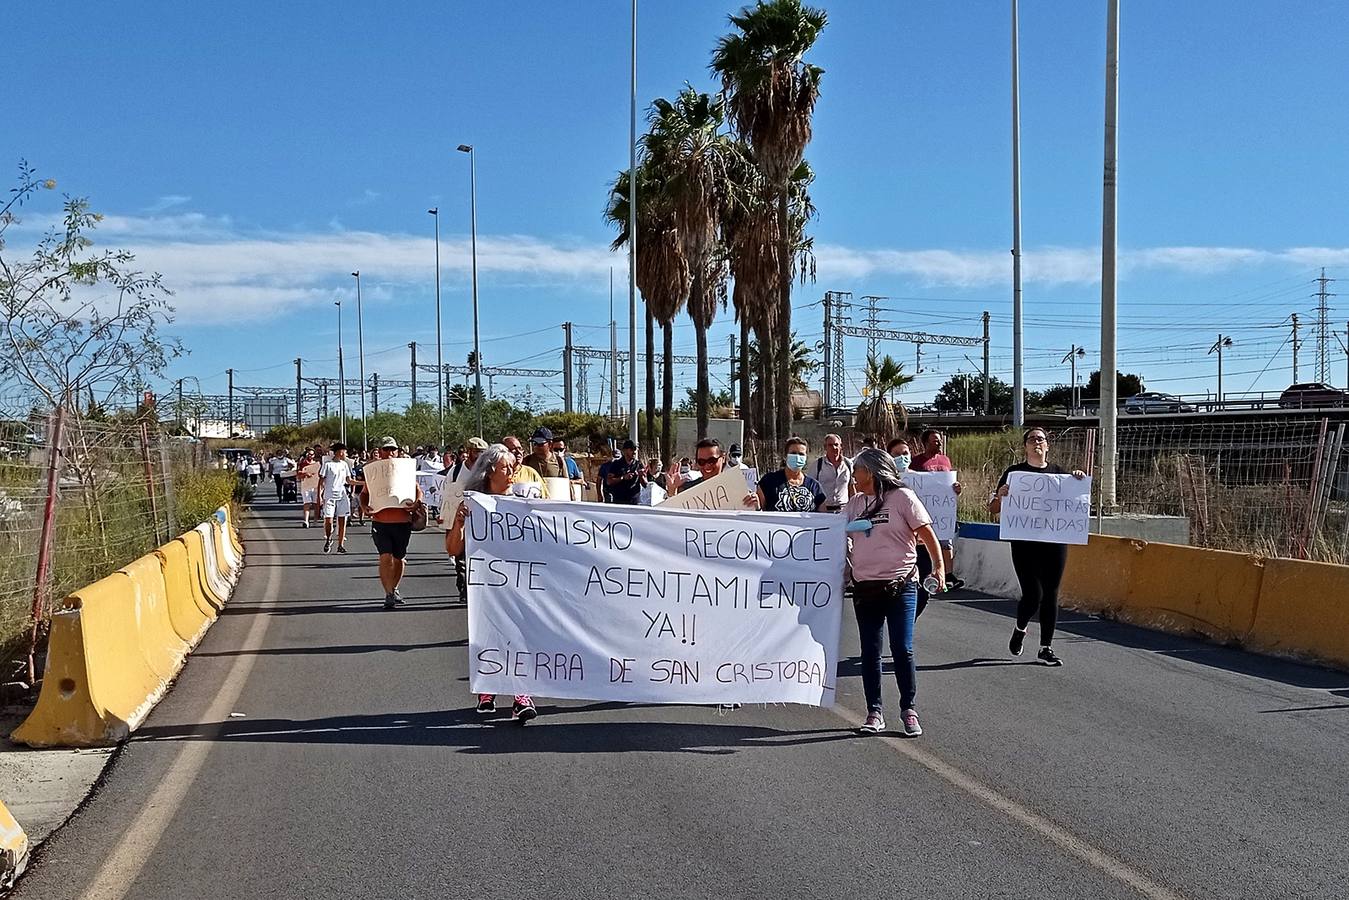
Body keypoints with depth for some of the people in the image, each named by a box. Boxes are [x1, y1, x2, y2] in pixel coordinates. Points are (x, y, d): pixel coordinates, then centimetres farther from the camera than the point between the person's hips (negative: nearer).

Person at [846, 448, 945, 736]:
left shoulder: (902, 497, -3)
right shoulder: (854, 503, 12)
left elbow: (926, 533, -4)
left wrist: (939, 567, -12)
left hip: (900, 585, -5)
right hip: (865, 588, 5)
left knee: (902, 650, -5)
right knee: (870, 652, 7)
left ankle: (909, 710, 10)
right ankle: (874, 713, 15)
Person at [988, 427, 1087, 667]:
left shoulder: (1058, 472, 11)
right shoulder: (1015, 472, 2)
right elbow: (994, 510, 2)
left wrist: (1079, 481, -4)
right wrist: (1000, 496, -20)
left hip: (1055, 541, 3)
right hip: (1025, 543, -3)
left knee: (1051, 594, 4)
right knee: (1033, 594, -8)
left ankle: (1046, 647, 14)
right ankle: (1020, 629, 23)